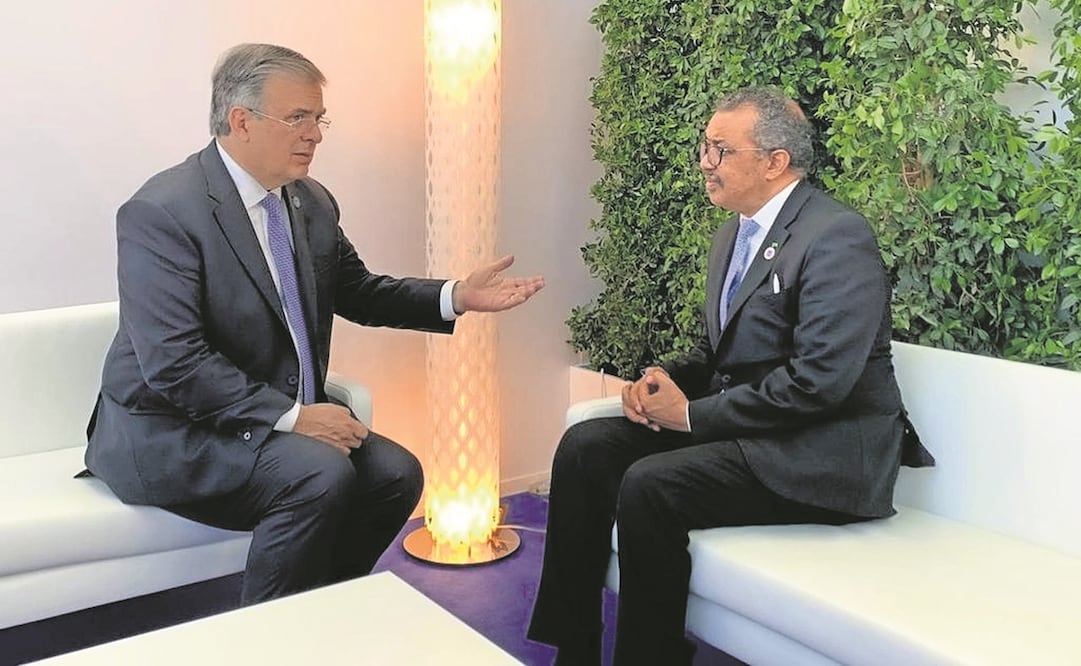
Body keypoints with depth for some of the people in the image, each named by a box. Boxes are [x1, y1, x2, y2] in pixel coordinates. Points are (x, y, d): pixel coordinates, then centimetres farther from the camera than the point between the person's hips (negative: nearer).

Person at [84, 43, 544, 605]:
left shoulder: (312, 203, 5)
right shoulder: (162, 212, -18)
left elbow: (357, 293, 16)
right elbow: (174, 364, -24)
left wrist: (456, 297, 0)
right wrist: (290, 416, -26)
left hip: (282, 418, 7)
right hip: (170, 432, -7)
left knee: (395, 474, -10)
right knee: (322, 476, -27)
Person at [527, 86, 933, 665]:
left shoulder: (837, 237, -15)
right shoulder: (734, 232, 13)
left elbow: (819, 380, -24)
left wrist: (693, 413, -17)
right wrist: (666, 379, -2)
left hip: (821, 453, -9)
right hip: (738, 424, 9)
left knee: (649, 485, -28)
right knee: (584, 446, -7)